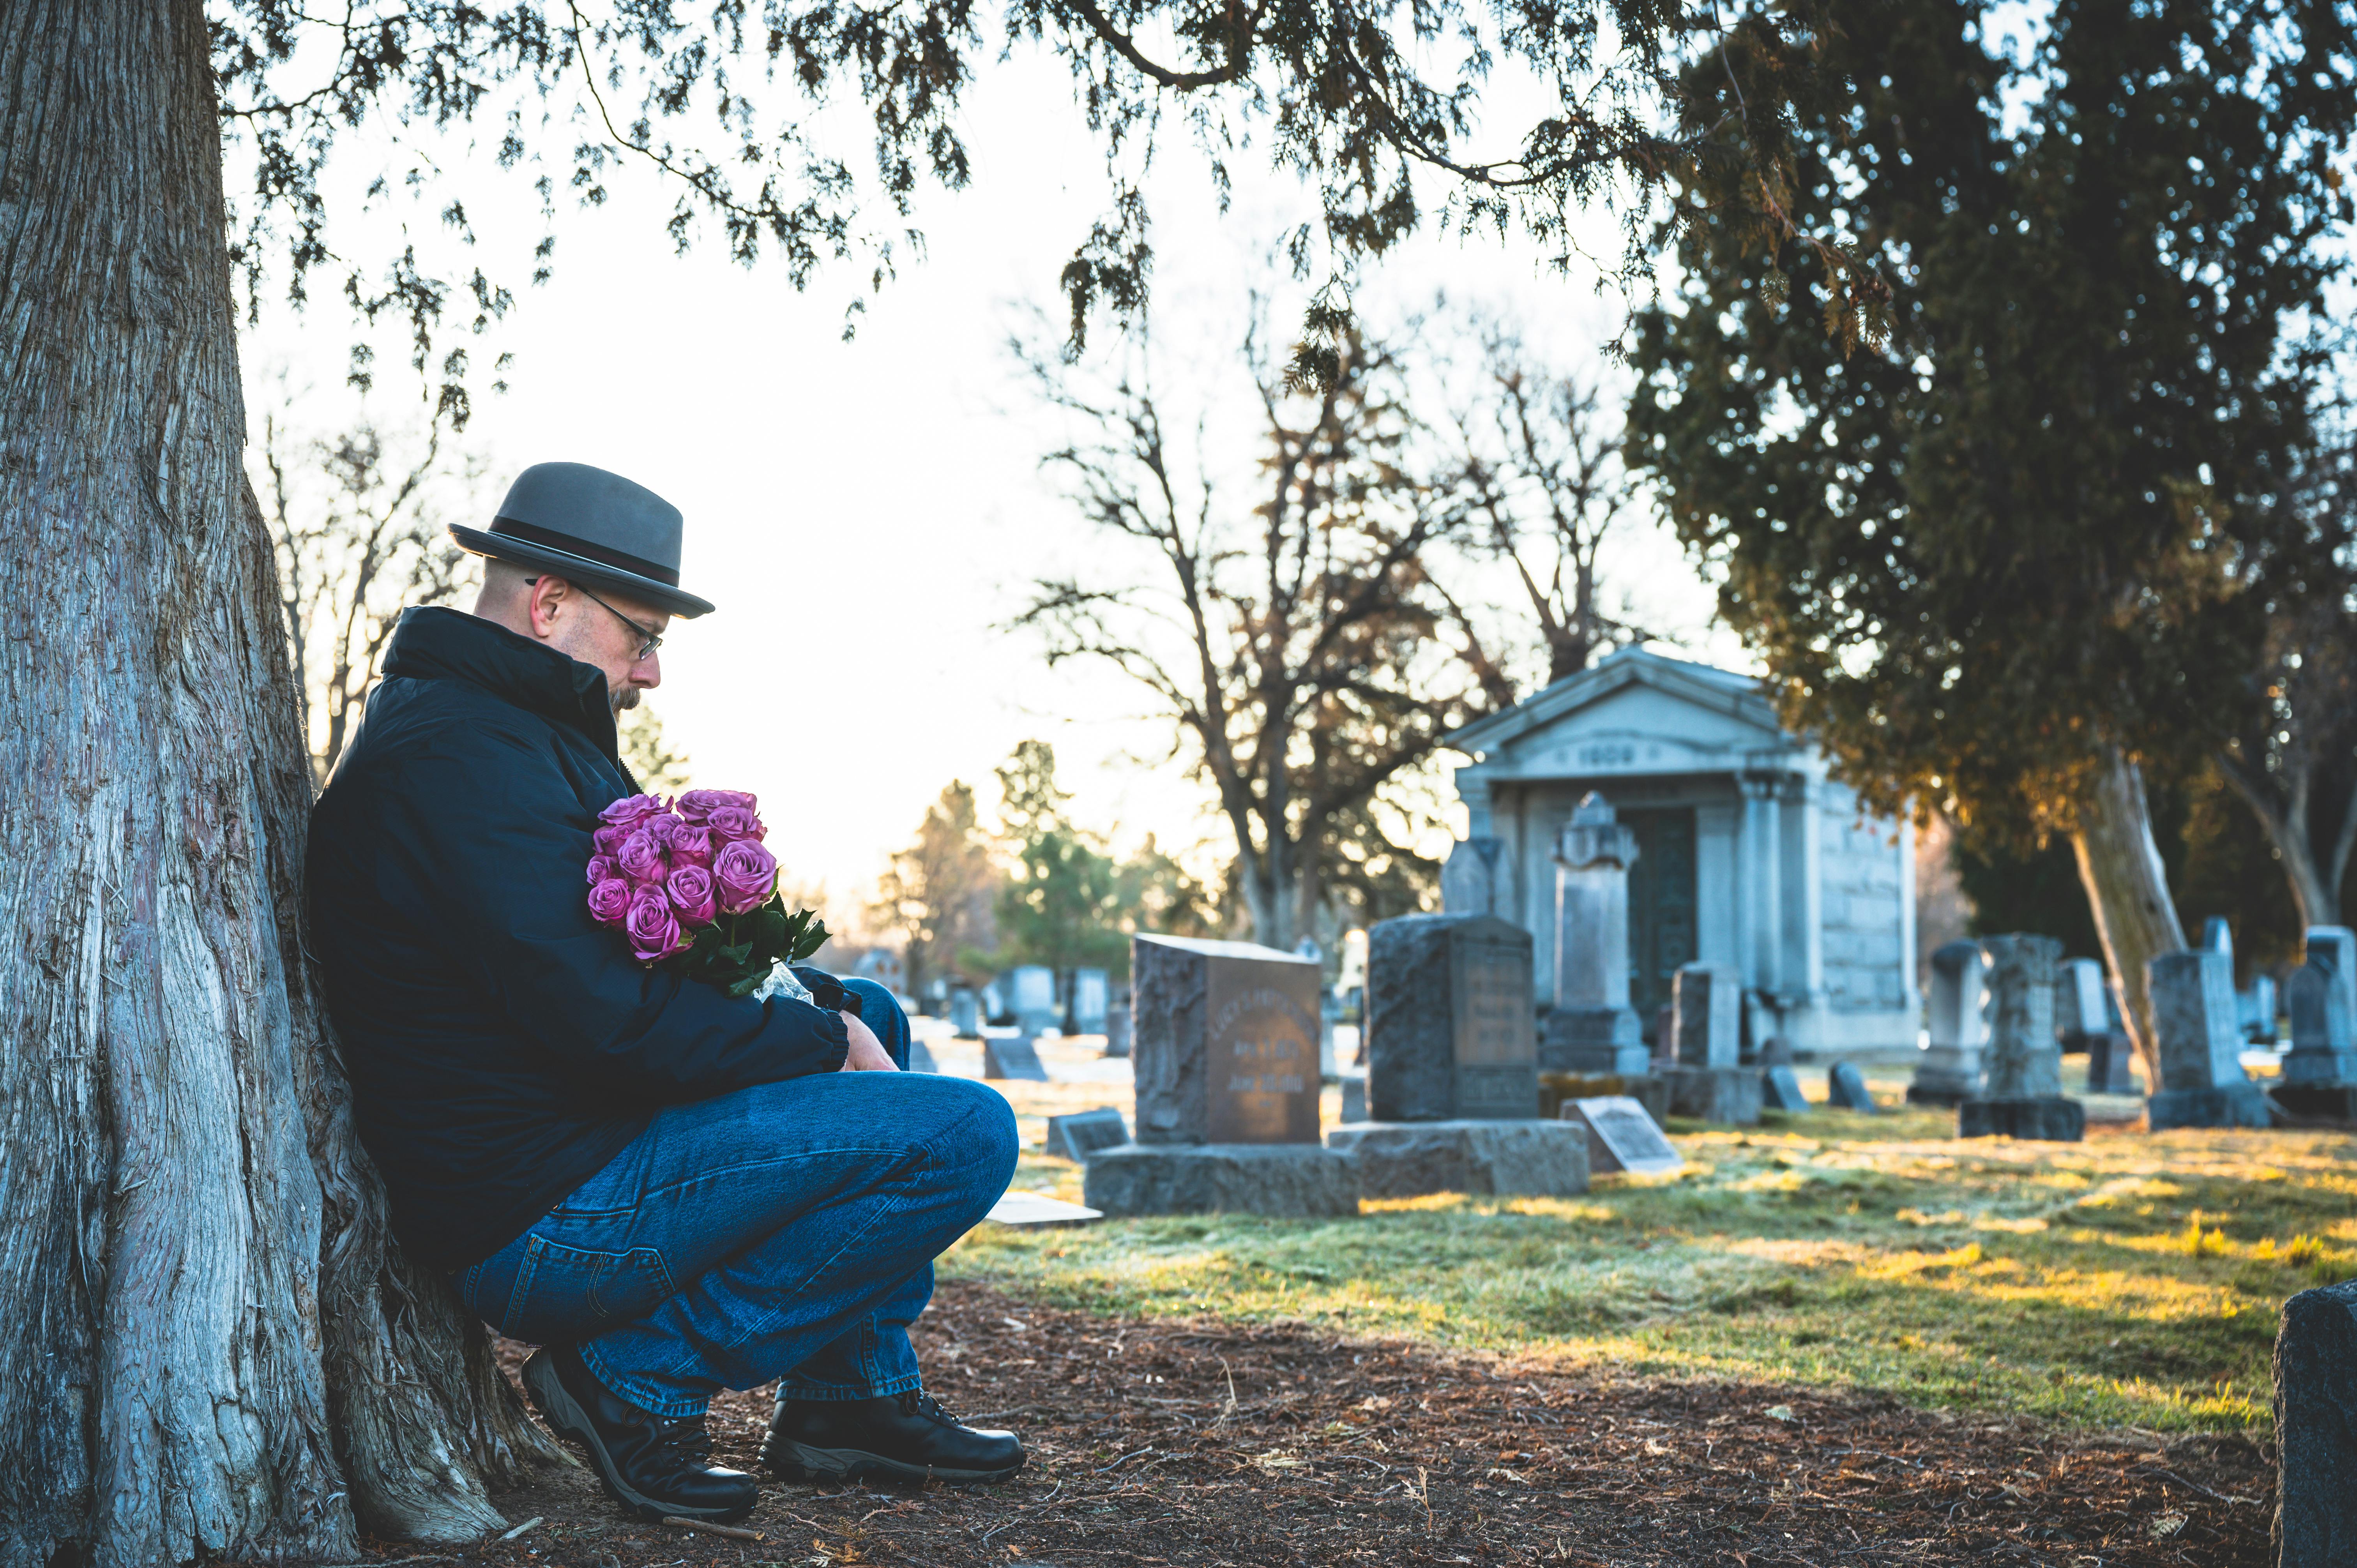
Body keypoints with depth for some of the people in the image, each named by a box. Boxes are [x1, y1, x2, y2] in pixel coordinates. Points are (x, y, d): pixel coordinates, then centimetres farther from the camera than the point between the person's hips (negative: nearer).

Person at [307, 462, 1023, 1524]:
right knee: (964, 1133, -16)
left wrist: (825, 1008, 4)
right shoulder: (462, 757, -19)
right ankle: (642, 1379, -6)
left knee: (869, 1012, 24)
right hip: (540, 1220, -11)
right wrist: (821, 1042, -12)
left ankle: (850, 1398, 19)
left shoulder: (507, 729, 16)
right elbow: (601, 1013, -26)